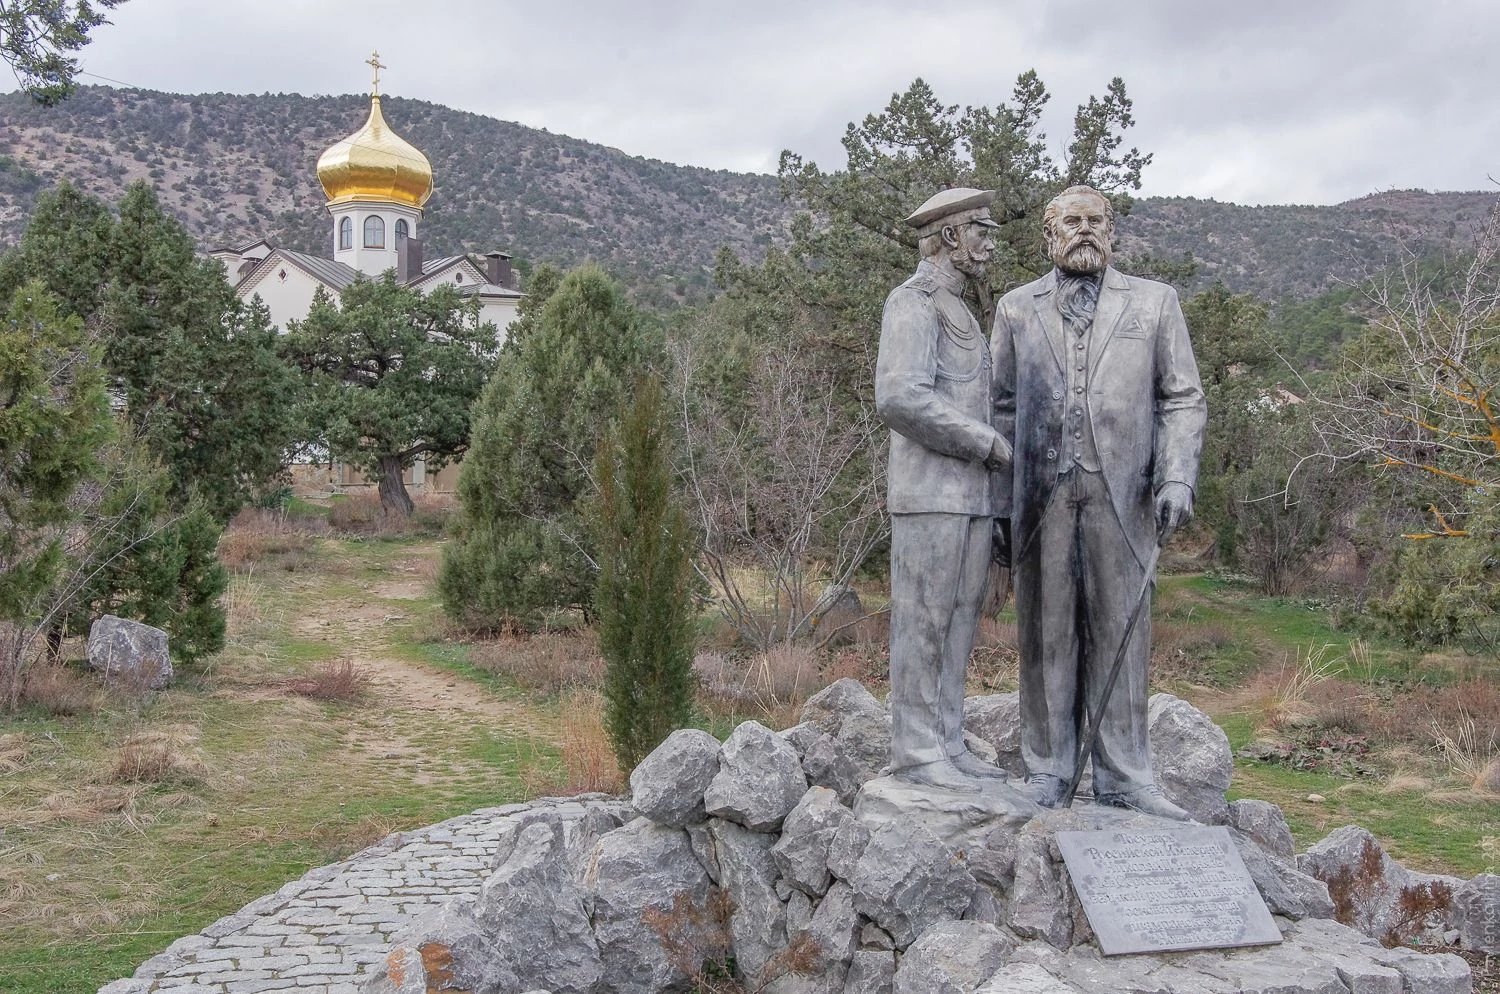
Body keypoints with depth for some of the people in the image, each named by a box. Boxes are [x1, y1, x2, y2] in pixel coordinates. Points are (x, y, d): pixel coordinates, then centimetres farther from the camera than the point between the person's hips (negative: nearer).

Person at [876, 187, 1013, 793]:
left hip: (973, 494, 9)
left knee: (958, 622, 10)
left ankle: (947, 744, 16)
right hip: (929, 495, -9)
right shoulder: (912, 302, -9)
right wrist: (989, 444, -17)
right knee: (923, 624, -4)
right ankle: (916, 753, 1)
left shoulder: (959, 312, 21)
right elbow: (900, 399, -22)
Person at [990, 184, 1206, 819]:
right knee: (1046, 631, 4)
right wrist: (1000, 503, 6)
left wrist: (1178, 478, -7)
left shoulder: (1154, 303, 11)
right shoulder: (1018, 309, 13)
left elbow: (1183, 399, 8)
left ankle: (1122, 776, 8)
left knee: (1119, 630, 1)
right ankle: (1047, 771, 12)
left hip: (1120, 492, 0)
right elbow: (1003, 409, 12)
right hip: (1042, 492, 1)